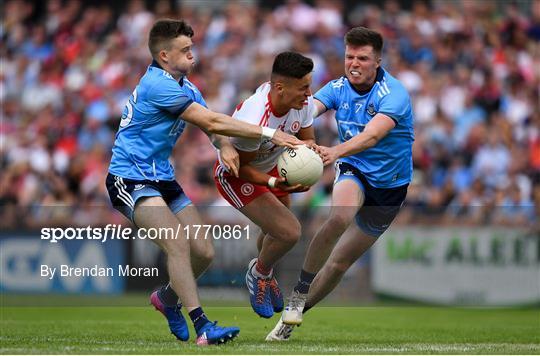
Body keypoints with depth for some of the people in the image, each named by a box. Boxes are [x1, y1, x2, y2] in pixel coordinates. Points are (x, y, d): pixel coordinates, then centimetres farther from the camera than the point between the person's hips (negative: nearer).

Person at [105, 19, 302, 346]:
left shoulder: (186, 88, 11)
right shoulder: (158, 86, -20)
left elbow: (213, 124, 6)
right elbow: (210, 122, -22)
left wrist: (225, 146, -19)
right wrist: (269, 134, -21)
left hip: (162, 178, 9)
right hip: (129, 180, -9)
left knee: (204, 252, 3)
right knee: (178, 244, -26)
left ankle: (167, 298, 31)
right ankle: (202, 326, -29)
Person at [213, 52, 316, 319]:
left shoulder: (303, 103, -21)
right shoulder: (253, 121, -41)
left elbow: (307, 139, -5)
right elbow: (239, 165, -26)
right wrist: (274, 183, -39)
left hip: (271, 167, 7)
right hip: (235, 175, -7)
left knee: (274, 232, 21)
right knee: (289, 232, -16)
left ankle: (264, 277, 54)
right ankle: (259, 274, 15)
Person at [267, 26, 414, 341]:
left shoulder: (394, 94, -22)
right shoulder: (338, 88, -7)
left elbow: (372, 135, -39)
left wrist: (335, 152, -56)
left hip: (390, 184, -1)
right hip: (354, 172, 1)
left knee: (341, 262, 4)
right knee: (339, 217, -34)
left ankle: (298, 311, 25)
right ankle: (298, 296, -22)